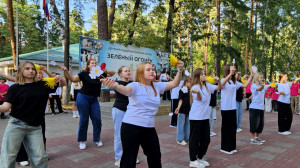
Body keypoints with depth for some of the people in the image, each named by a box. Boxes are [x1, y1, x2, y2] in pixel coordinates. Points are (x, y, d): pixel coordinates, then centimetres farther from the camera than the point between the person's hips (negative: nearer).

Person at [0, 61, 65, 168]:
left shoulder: (43, 85, 8)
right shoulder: (15, 88, 2)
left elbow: (63, 84, 15)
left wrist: (59, 79, -8)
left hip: (35, 128, 2)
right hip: (16, 125, -2)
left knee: (40, 158, 2)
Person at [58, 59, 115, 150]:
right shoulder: (84, 74, -4)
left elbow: (113, 73, 12)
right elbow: (72, 79, -11)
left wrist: (106, 71, -9)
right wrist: (66, 71, -24)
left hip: (94, 99, 4)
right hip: (83, 98, -4)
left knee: (97, 119, 1)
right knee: (84, 119, 0)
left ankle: (97, 139, 18)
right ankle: (82, 141, 14)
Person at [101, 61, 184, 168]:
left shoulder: (157, 86, 8)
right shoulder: (135, 86, -12)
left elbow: (174, 84, 10)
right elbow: (125, 90, -32)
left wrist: (180, 70, -7)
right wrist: (115, 86, -56)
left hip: (149, 128, 6)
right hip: (131, 126, -6)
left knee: (155, 158, 21)